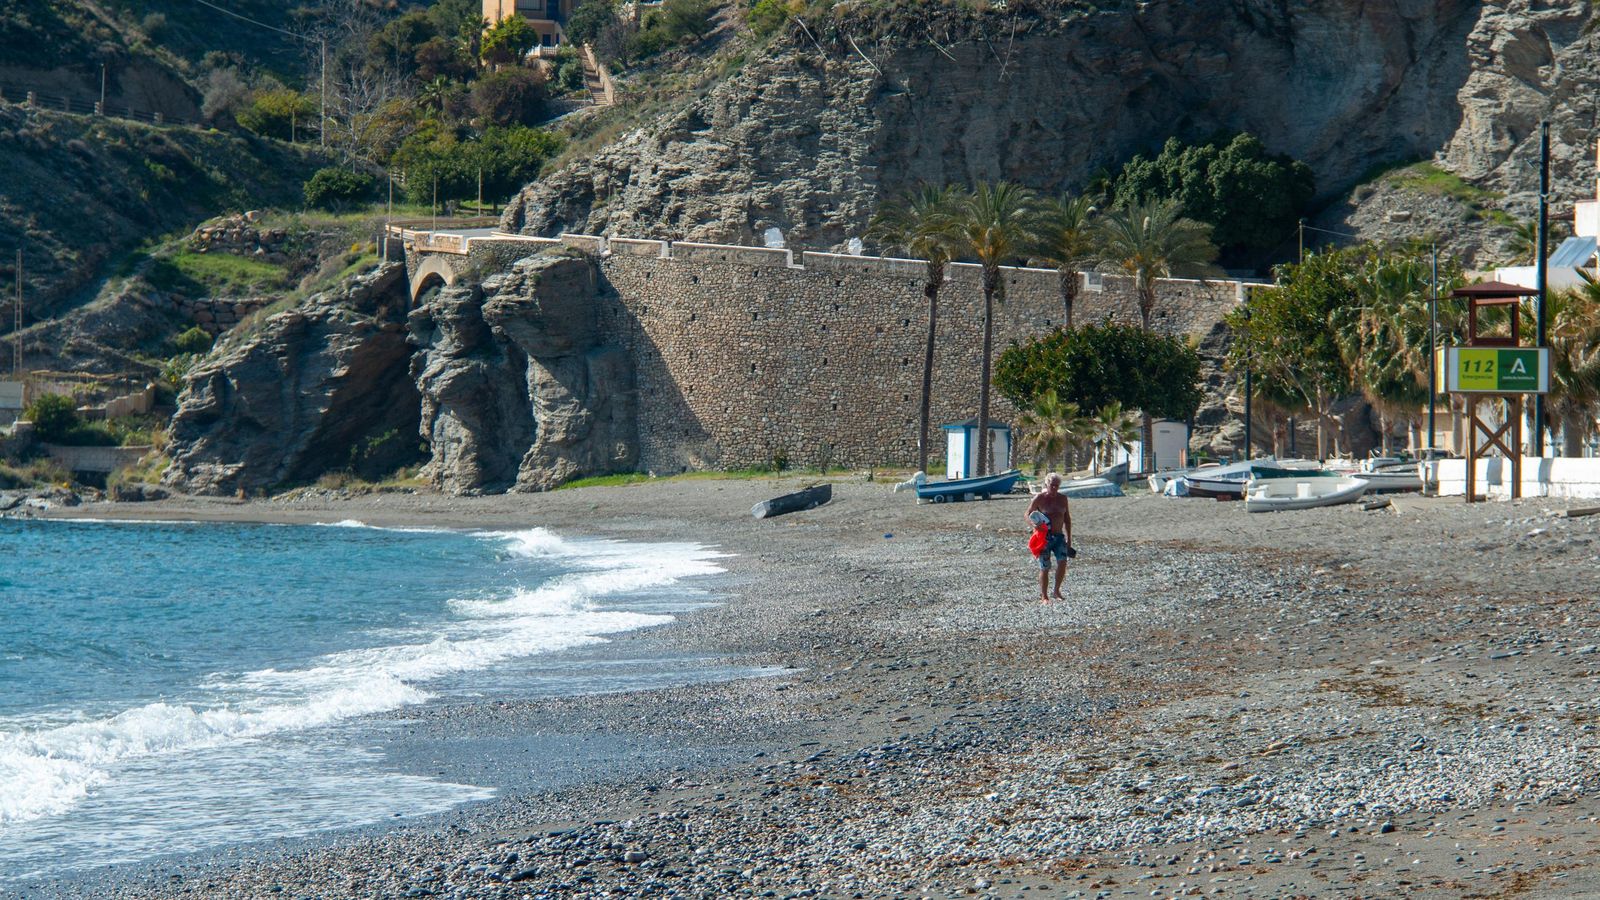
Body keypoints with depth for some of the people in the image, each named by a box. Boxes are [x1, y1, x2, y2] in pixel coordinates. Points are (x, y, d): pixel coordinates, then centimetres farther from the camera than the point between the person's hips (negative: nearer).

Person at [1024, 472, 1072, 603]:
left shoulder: (1062, 499, 9)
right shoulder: (1039, 498, -4)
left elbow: (1067, 518, 17)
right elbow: (1028, 514, 0)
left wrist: (1068, 537, 13)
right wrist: (1035, 523, -21)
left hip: (1059, 536, 4)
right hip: (1045, 537, -4)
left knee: (1062, 562, -13)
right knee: (1044, 568, -4)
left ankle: (1056, 592, 4)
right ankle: (1044, 596, 7)